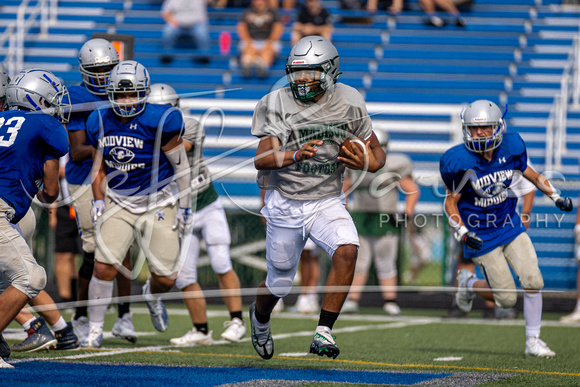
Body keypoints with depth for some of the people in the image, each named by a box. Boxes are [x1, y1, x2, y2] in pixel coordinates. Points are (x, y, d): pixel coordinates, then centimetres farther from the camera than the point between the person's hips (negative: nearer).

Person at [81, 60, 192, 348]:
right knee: (103, 266, -13)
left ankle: (152, 295, 40)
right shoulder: (100, 122, -1)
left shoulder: (159, 122, -17)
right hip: (118, 203, 2)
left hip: (157, 204, -2)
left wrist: (185, 207, -4)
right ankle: (95, 330, 3)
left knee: (166, 277, 0)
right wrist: (98, 200, 0)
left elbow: (180, 166, -7)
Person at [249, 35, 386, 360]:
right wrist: (296, 155, -41)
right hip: (285, 205, -1)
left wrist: (364, 162, -20)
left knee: (347, 251, -28)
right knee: (279, 284, 9)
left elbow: (378, 154, 5)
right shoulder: (276, 105, -11)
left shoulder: (349, 104, -5)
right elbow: (261, 159, -21)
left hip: (328, 202, 1)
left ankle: (324, 333, -20)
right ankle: (260, 317, 46)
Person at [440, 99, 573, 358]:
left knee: (533, 282, -9)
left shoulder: (511, 148, -8)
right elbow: (451, 201, -9)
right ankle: (468, 282, 28)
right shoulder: (460, 161, -20)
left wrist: (556, 197, 2)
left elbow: (529, 173, 11)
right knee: (507, 299, -2)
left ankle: (533, 341, 8)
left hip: (510, 227, 4)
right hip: (481, 236, -4)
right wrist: (462, 233, -22)